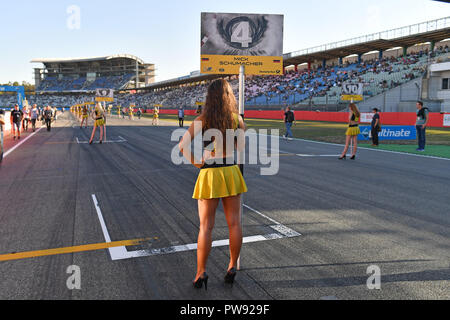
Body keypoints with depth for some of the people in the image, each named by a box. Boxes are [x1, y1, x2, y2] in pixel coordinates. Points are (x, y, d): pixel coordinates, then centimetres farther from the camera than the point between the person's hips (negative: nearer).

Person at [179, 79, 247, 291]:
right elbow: (242, 148, 7)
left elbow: (183, 145, -15)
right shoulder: (237, 119, -1)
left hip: (209, 176, -2)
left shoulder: (203, 120, -7)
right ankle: (232, 267, 21)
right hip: (231, 173, 2)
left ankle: (201, 273, 11)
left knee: (206, 226, 5)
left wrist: (194, 161, -1)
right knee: (234, 223, 11)